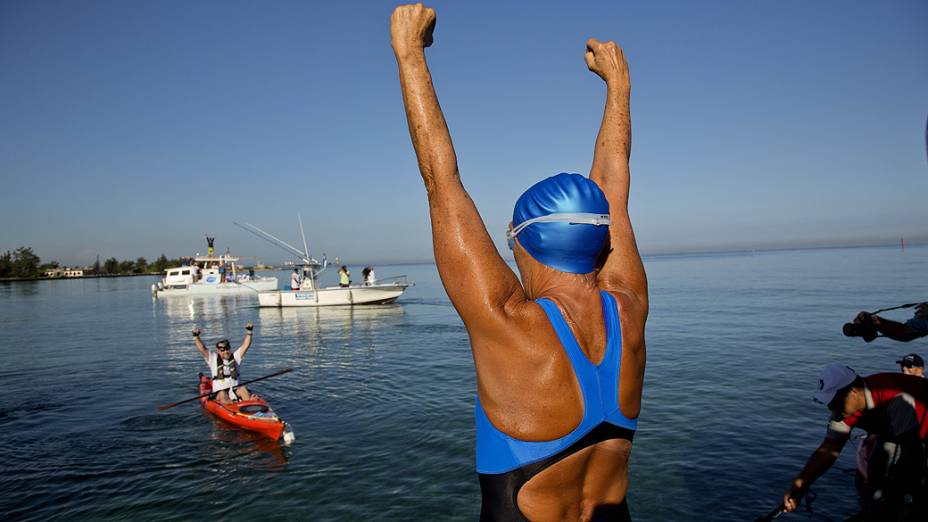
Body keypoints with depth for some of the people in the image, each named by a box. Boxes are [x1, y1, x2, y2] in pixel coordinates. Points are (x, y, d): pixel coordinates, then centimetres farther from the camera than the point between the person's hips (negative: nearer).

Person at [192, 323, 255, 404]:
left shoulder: (235, 357, 14)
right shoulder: (213, 359, 10)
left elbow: (245, 346, 4)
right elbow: (202, 349, -2)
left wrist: (249, 332, -7)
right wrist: (196, 336, -15)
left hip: (235, 391, 2)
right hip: (219, 393, -1)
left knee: (242, 389, -29)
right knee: (222, 395, -34)